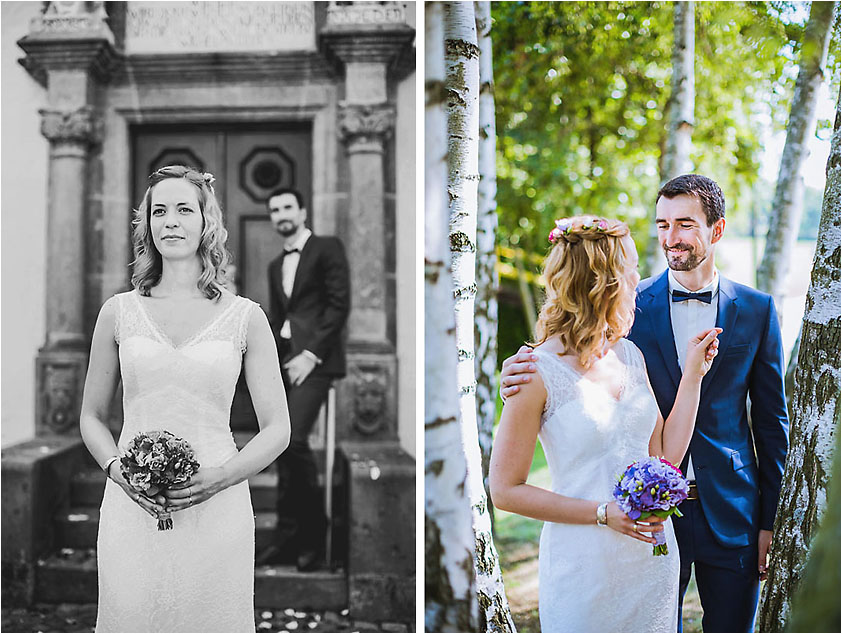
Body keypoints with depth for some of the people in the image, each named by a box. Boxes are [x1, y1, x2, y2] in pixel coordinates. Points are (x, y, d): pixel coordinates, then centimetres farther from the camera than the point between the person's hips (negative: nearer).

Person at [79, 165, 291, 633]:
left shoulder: (244, 317, 2)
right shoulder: (119, 312, 6)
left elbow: (278, 430, 3)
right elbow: (92, 416, 13)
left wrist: (218, 477, -11)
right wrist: (118, 469, -6)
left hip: (216, 511, -1)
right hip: (131, 513, 1)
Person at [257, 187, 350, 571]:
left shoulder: (327, 249, 2)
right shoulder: (276, 266, 24)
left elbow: (339, 304, -7)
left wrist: (311, 355, -13)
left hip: (314, 360, -7)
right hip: (283, 362, 7)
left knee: (293, 439, -20)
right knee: (284, 450, 3)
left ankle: (313, 536, -7)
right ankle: (288, 539, 8)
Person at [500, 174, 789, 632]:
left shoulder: (757, 310, 1)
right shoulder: (629, 304, -2)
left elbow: (772, 421, 4)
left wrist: (771, 521, 3)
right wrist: (526, 376, -26)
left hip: (730, 513, 1)